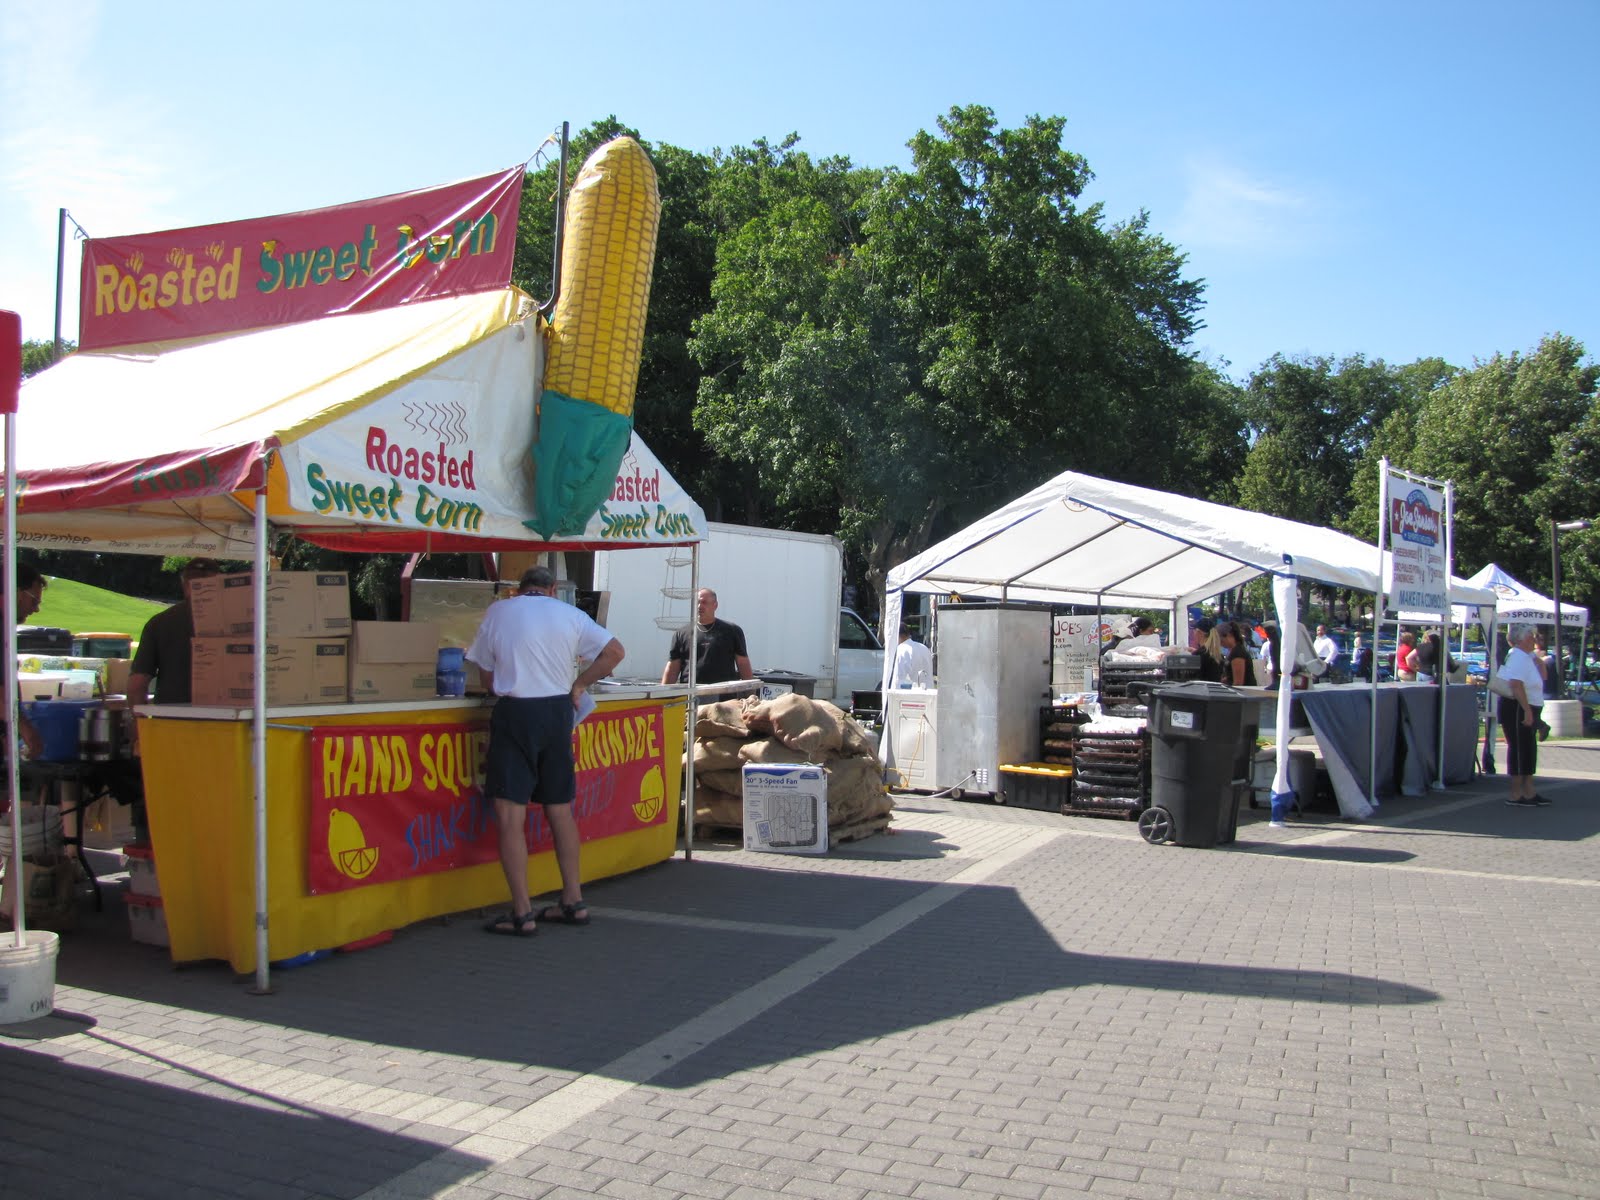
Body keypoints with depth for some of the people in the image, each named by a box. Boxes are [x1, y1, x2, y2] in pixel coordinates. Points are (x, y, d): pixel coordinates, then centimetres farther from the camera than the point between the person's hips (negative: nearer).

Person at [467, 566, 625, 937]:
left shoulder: (498, 612, 4)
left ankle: (522, 914, -3)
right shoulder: (570, 614, 8)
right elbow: (614, 651, 7)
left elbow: (487, 677, 6)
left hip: (515, 713, -4)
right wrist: (579, 685, 14)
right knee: (561, 810, 14)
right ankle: (573, 902, 20)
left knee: (510, 815, -1)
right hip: (558, 712, 4)